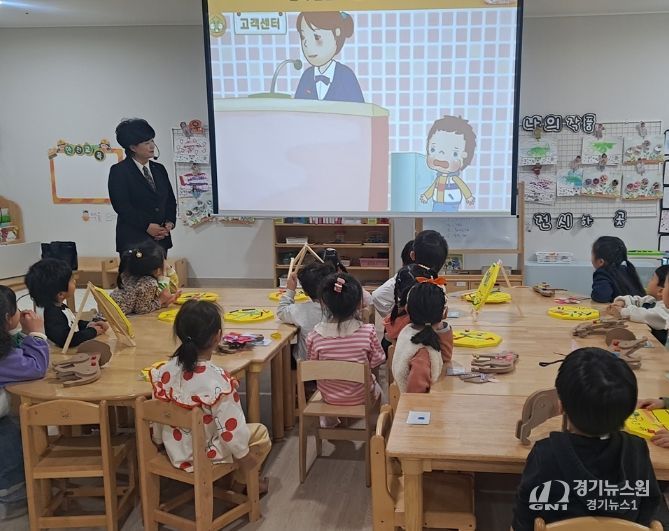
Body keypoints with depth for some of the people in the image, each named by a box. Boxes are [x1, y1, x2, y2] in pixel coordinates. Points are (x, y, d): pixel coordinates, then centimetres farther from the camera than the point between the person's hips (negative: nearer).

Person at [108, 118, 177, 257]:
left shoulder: (159, 169, 15)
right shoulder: (119, 171, -2)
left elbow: (170, 199, 17)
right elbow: (121, 205, -11)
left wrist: (169, 222, -1)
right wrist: (147, 226, -16)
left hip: (161, 239, 5)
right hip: (133, 241, -5)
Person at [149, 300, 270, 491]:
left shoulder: (164, 371, -13)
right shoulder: (218, 381, -31)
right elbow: (232, 430, -25)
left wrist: (159, 440, 18)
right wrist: (245, 456, -7)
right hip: (207, 457, -6)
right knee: (260, 432, 16)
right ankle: (241, 479, 30)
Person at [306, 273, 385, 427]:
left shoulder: (314, 336, -22)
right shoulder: (368, 332, -25)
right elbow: (376, 362, -10)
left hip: (328, 396, 1)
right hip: (361, 397, -1)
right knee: (376, 388, 33)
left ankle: (329, 419, 43)